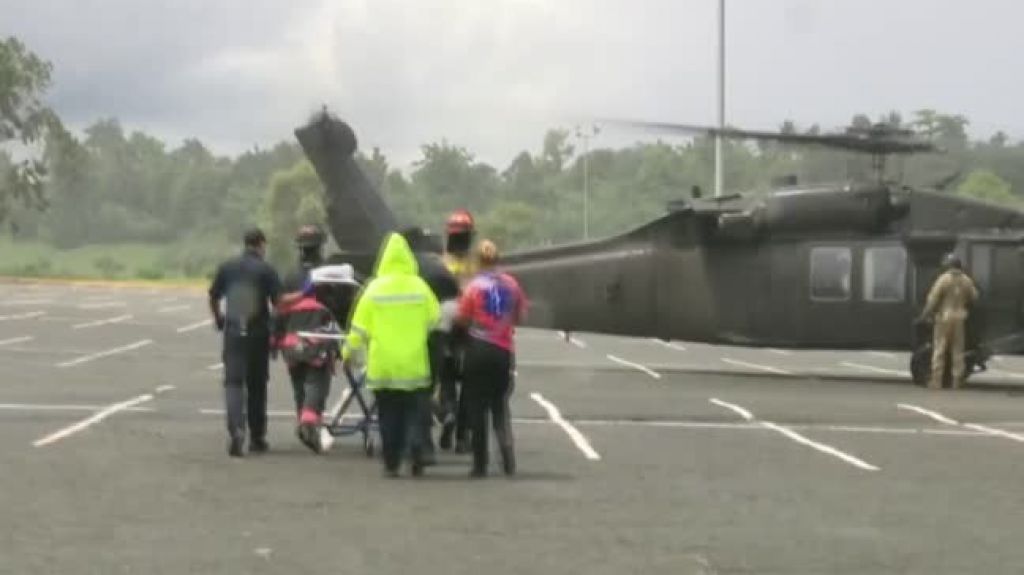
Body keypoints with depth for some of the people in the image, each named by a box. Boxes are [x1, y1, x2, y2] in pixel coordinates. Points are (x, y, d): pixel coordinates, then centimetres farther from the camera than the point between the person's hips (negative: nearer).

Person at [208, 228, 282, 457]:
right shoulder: (266, 270, -4)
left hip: (233, 332, 1)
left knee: (233, 381, -1)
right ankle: (257, 438, 18)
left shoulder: (227, 268, 5)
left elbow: (213, 298, 11)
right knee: (257, 384, 11)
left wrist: (218, 320, 26)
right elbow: (279, 302, -10)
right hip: (258, 333, -1)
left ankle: (236, 429, -24)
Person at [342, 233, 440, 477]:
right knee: (413, 413, 7)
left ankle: (391, 463, 5)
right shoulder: (420, 287, -2)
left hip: (382, 365, 0)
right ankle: (416, 455, -10)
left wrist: (349, 352, 9)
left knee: (388, 416, 8)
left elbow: (359, 326, -3)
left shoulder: (374, 289, -5)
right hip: (414, 364, 0)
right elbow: (435, 320, 4)